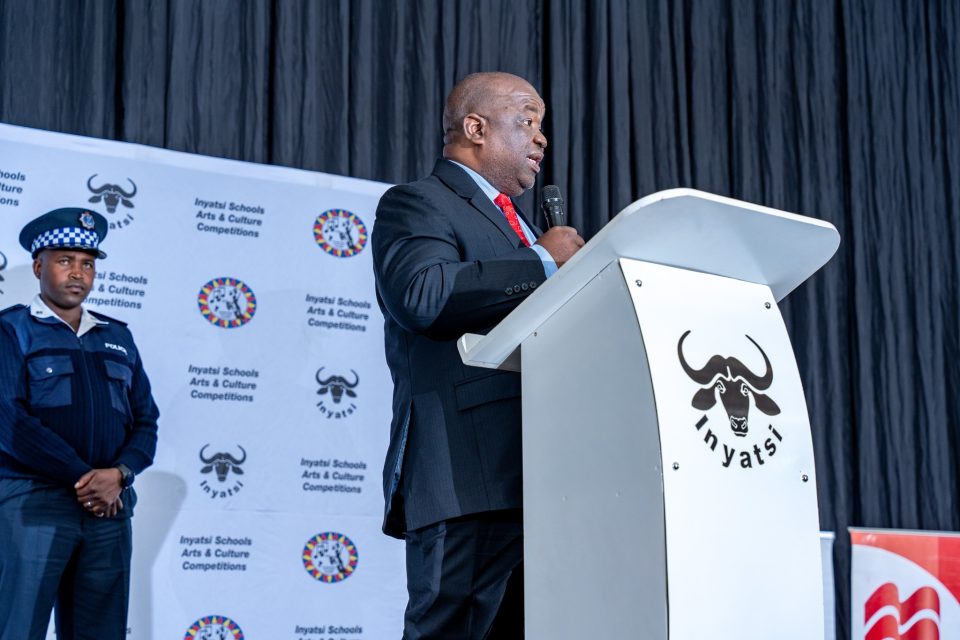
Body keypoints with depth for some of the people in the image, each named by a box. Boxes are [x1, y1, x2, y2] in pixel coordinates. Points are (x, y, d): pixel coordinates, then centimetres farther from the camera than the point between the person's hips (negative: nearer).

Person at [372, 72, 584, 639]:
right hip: (471, 479, -9)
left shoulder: (518, 224, 31)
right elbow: (420, 294, -19)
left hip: (541, 482, 9)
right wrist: (543, 261, -12)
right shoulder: (416, 204, 2)